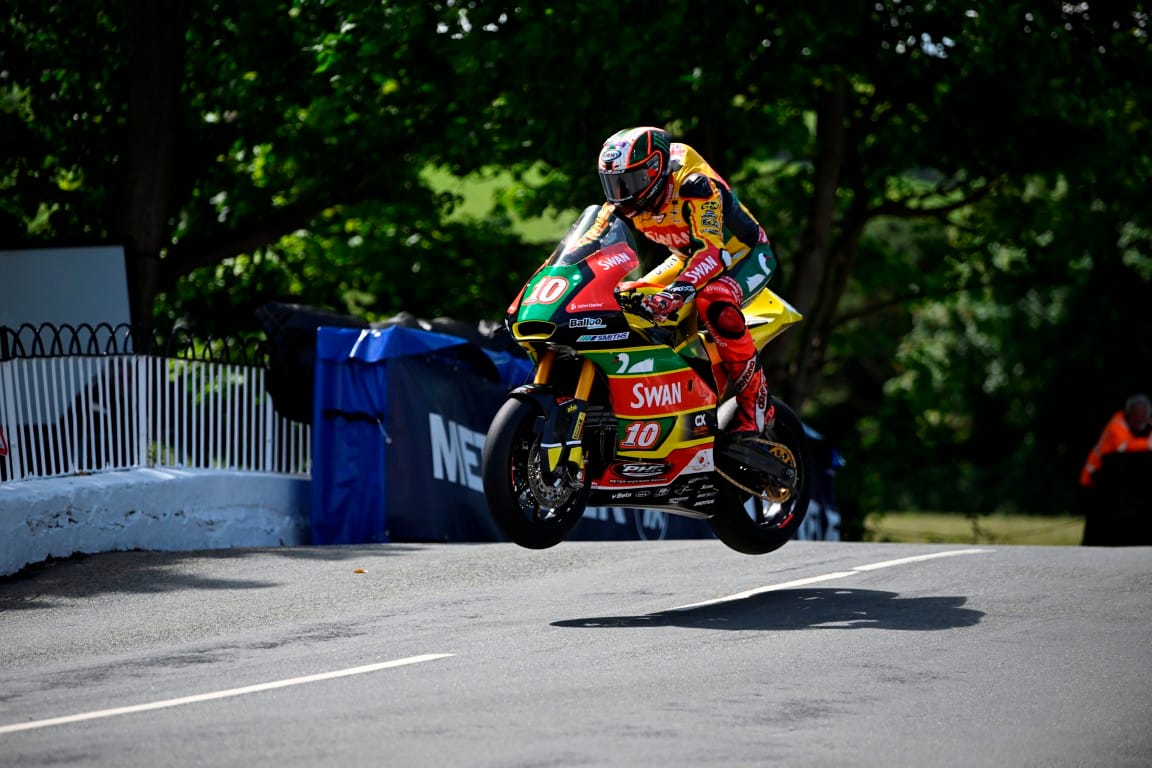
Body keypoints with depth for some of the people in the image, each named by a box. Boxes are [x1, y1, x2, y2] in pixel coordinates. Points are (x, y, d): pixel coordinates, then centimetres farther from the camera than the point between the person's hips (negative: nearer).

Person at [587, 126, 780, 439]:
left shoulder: (694, 185, -34)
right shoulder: (623, 202, -11)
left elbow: (712, 250, -43)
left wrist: (679, 290, -58)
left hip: (747, 255, -8)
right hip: (690, 258, 8)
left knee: (713, 302, -38)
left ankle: (756, 403, -26)